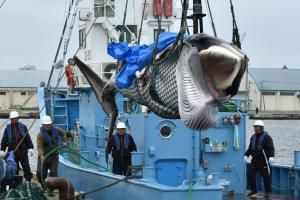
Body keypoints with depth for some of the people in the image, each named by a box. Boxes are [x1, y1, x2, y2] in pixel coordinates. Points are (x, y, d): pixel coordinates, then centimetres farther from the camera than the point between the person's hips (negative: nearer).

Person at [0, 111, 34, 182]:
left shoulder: (23, 127, 4)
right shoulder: (8, 128, 4)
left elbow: (28, 138, 6)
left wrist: (30, 148, -1)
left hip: (23, 152, -1)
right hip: (12, 152, 1)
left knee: (27, 168, -2)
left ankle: (29, 181, 5)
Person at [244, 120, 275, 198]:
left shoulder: (266, 137, -8)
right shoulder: (253, 137, 13)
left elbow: (271, 148, -18)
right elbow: (250, 148, 21)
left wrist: (271, 156, -31)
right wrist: (246, 155, 10)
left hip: (264, 160, -6)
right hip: (255, 160, 6)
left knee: (266, 176, 0)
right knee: (250, 174, 2)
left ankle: (267, 192, 12)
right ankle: (253, 190, 15)